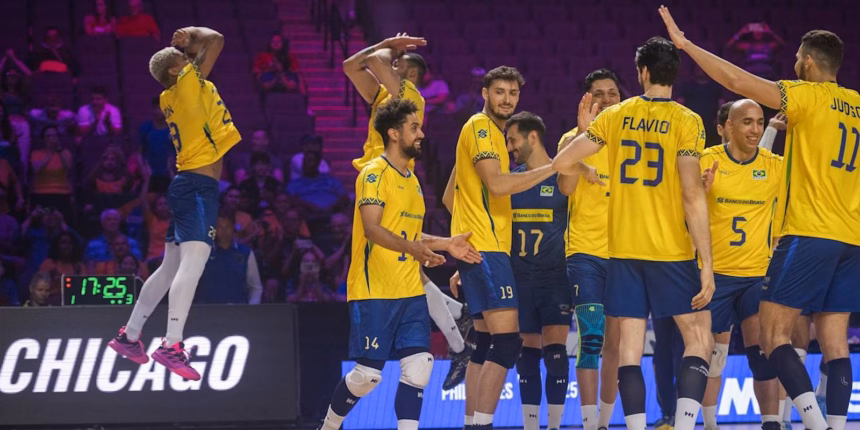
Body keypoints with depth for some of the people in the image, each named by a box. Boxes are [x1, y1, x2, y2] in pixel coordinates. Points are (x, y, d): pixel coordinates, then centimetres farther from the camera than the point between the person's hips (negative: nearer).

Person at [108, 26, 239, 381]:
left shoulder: (173, 96, 16)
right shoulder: (187, 83, -7)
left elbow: (203, 51, 34)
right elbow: (216, 41, -11)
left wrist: (184, 44, 18)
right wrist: (195, 34, 5)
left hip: (189, 184, 10)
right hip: (198, 184, -10)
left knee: (171, 267, 16)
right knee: (193, 262, -20)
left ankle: (129, 336, 21)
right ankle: (172, 345, -30)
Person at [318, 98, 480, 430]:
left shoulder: (411, 179, 18)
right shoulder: (375, 173, -9)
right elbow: (371, 228, -21)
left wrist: (445, 244, 14)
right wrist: (412, 247, -35)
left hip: (410, 292, 8)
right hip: (374, 291, -8)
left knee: (418, 367, -6)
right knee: (368, 374, -4)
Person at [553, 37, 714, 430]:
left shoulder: (615, 116, 3)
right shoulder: (686, 121, -7)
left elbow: (561, 163, 3)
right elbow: (692, 195, -12)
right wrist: (707, 263, -11)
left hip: (623, 250, 3)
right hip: (671, 251, -3)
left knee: (629, 346, 5)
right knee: (699, 339, 5)